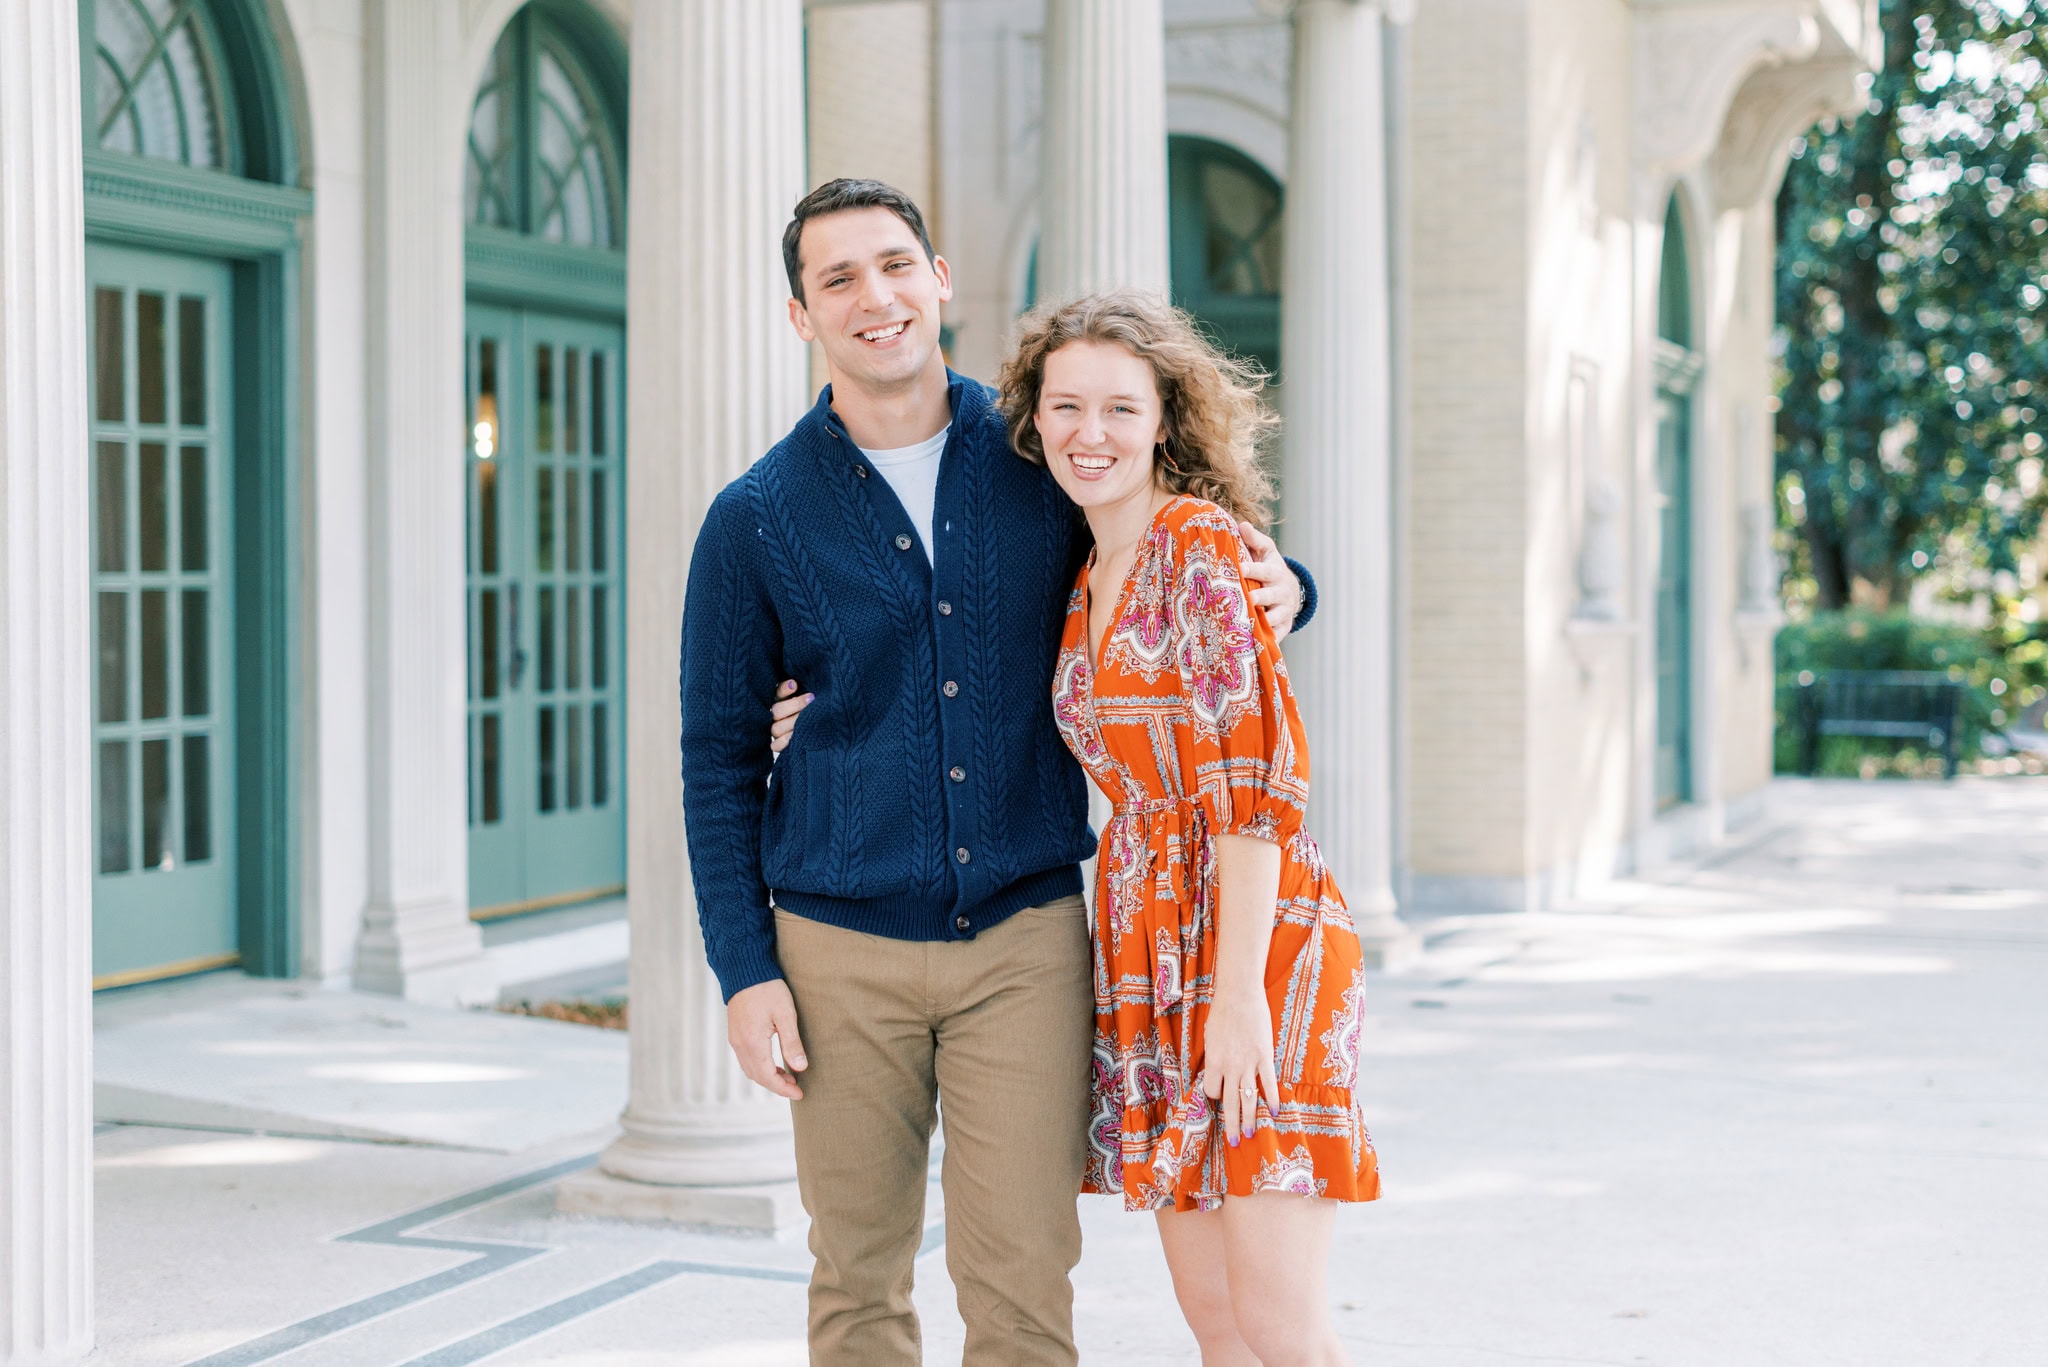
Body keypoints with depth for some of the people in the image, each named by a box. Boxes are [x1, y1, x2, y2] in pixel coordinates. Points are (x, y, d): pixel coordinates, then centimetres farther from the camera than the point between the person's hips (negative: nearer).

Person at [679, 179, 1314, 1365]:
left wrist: (1276, 587, -6)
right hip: (842, 953, 0)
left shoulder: (1042, 461, 4)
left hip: (1027, 935, 0)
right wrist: (744, 970, -3)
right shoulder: (757, 520, 1)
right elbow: (721, 759, 4)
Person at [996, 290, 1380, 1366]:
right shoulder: (1086, 581, 13)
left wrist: (1238, 990, -21)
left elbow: (1255, 782, -17)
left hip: (1254, 940, -8)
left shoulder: (1200, 546, -12)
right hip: (1144, 951, 8)